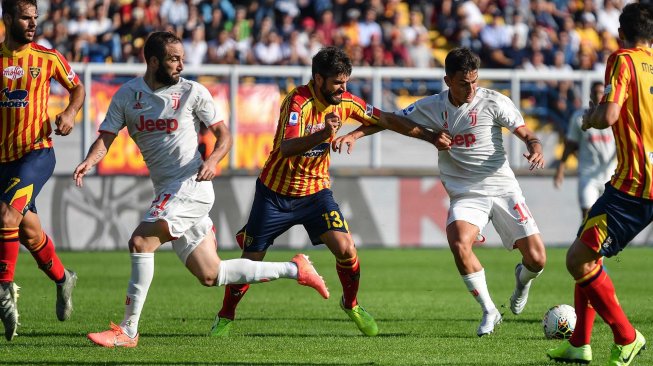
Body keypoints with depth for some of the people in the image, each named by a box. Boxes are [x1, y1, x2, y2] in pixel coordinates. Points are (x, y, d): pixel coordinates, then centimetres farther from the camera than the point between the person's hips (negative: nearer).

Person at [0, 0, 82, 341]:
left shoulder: (48, 57, 0)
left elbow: (77, 88, 15)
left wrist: (70, 114, -4)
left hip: (37, 152, -3)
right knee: (28, 230, 10)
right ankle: (63, 279, 34)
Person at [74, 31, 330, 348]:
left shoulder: (192, 92, -2)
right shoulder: (127, 95, 8)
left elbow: (224, 135, 1)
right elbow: (106, 137, 2)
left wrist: (213, 160, -20)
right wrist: (89, 161, -19)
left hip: (190, 186, -6)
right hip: (168, 192, 6)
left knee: (140, 241, -21)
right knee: (210, 275, 8)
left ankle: (127, 331, -16)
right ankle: (295, 269, 24)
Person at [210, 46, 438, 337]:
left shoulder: (345, 102, -6)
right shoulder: (298, 102, -25)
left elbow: (387, 120, 5)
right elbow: (286, 148, -40)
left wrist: (429, 136, 2)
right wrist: (324, 133, -54)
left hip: (316, 191, 4)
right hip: (276, 193, -4)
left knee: (346, 250, -14)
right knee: (251, 260, 1)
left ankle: (351, 304, 13)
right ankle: (225, 318, 23)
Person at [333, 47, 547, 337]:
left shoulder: (493, 102, -6)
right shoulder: (432, 107, 0)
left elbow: (525, 133, -2)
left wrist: (535, 148, -25)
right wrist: (354, 135, -2)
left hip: (502, 188, -1)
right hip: (465, 194, 1)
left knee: (536, 259, -9)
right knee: (458, 243, -30)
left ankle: (523, 278, 33)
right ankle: (489, 311, -11)